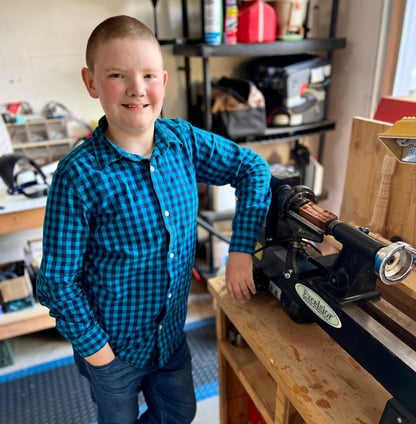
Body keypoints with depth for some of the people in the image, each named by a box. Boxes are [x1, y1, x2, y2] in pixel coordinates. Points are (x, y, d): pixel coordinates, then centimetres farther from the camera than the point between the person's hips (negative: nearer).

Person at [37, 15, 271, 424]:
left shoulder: (185, 140, -13)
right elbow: (57, 279, -17)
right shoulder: (79, 174, -25)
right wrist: (93, 347, -11)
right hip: (112, 343, -3)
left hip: (171, 332, 4)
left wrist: (241, 249, -9)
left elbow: (253, 168, -2)